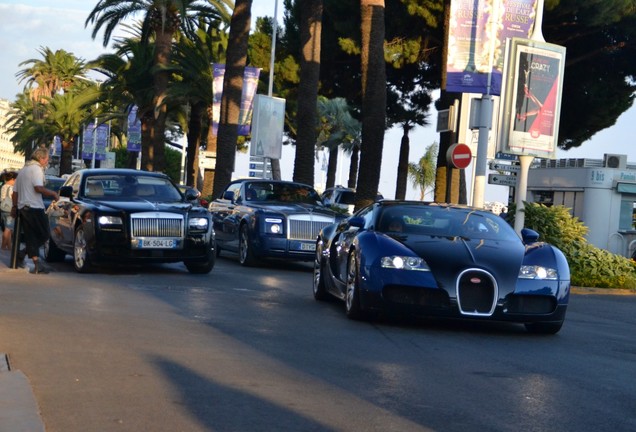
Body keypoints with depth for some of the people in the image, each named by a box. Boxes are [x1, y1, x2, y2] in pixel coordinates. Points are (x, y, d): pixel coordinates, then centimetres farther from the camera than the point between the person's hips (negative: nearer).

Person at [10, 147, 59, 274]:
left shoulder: (23, 170, 21)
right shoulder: (36, 169, -7)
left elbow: (15, 191, 24)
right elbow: (39, 188, -21)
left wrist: (15, 206, 29)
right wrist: (53, 193, -9)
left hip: (22, 208, 9)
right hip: (34, 207, -9)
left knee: (31, 237, 6)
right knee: (44, 234, -1)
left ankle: (37, 264, 0)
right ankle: (22, 254, -6)